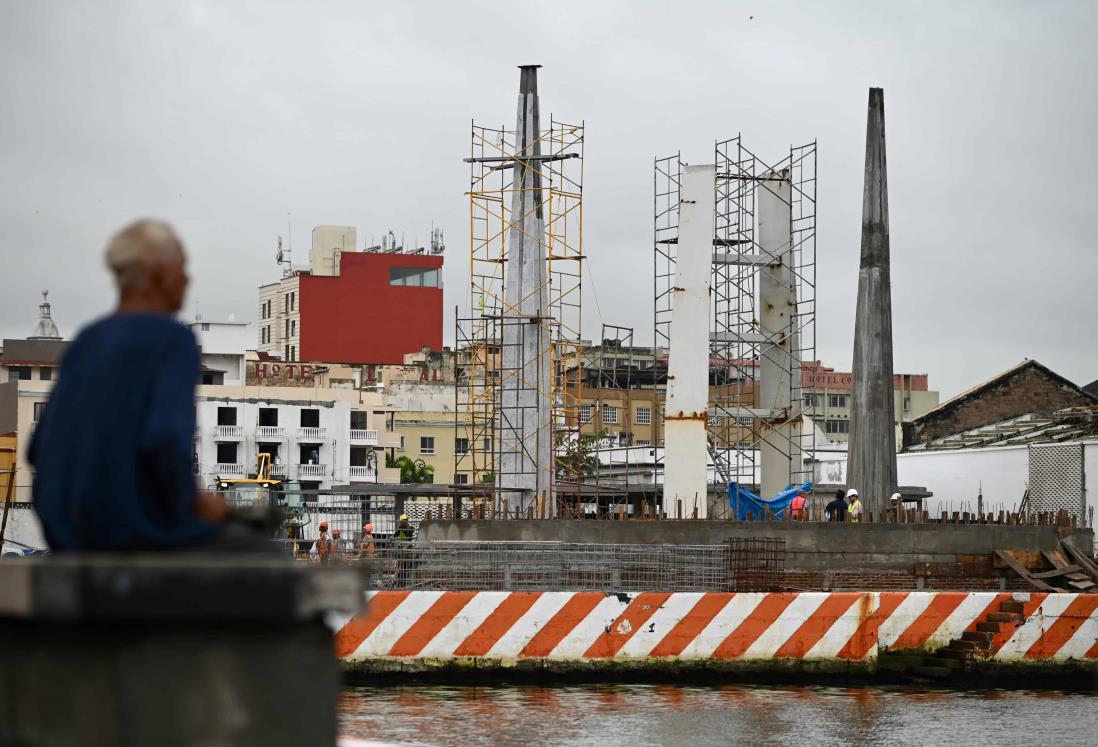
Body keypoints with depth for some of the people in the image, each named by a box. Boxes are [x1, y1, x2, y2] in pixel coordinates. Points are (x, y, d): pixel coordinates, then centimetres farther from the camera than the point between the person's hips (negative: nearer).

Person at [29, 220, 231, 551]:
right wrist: (192, 502, -5)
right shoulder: (176, 341, -11)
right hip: (138, 523, -7)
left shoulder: (86, 344, 12)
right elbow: (167, 442, -25)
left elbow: (45, 452, 13)